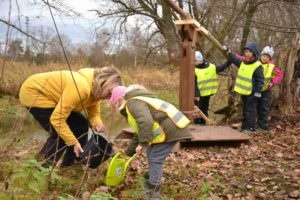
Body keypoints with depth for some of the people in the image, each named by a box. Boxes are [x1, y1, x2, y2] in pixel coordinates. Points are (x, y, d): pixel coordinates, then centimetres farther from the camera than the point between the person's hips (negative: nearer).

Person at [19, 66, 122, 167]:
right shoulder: (81, 87, -37)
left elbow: (93, 113, 1)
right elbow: (57, 118, -36)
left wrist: (98, 124, -22)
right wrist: (74, 142, -31)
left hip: (49, 95, 9)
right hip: (33, 92, -9)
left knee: (81, 124, 3)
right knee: (59, 133, -17)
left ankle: (68, 165, 14)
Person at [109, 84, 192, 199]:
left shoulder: (133, 103, -9)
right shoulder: (138, 103, 26)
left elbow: (146, 122, -29)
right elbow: (139, 133, 34)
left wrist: (143, 143, -24)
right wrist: (128, 152, 39)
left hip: (170, 129, -11)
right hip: (169, 128, 11)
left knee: (155, 159, -7)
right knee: (151, 153, 24)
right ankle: (151, 181, 36)